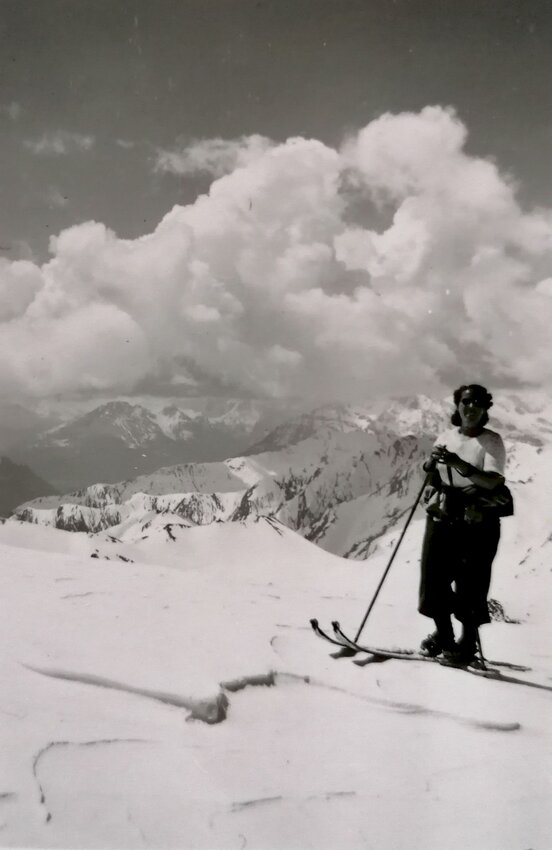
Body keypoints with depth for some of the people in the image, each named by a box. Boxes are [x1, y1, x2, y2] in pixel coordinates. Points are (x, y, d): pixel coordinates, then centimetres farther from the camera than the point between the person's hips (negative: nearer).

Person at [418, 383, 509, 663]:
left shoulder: (491, 441, -3)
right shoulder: (445, 438, 11)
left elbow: (492, 481, -18)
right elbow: (432, 477, 19)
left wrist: (458, 463, -29)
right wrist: (431, 466, -4)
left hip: (477, 521, -4)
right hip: (441, 516, 5)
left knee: (470, 585, -3)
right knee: (433, 578, 6)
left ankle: (469, 640, 15)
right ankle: (443, 634, 26)